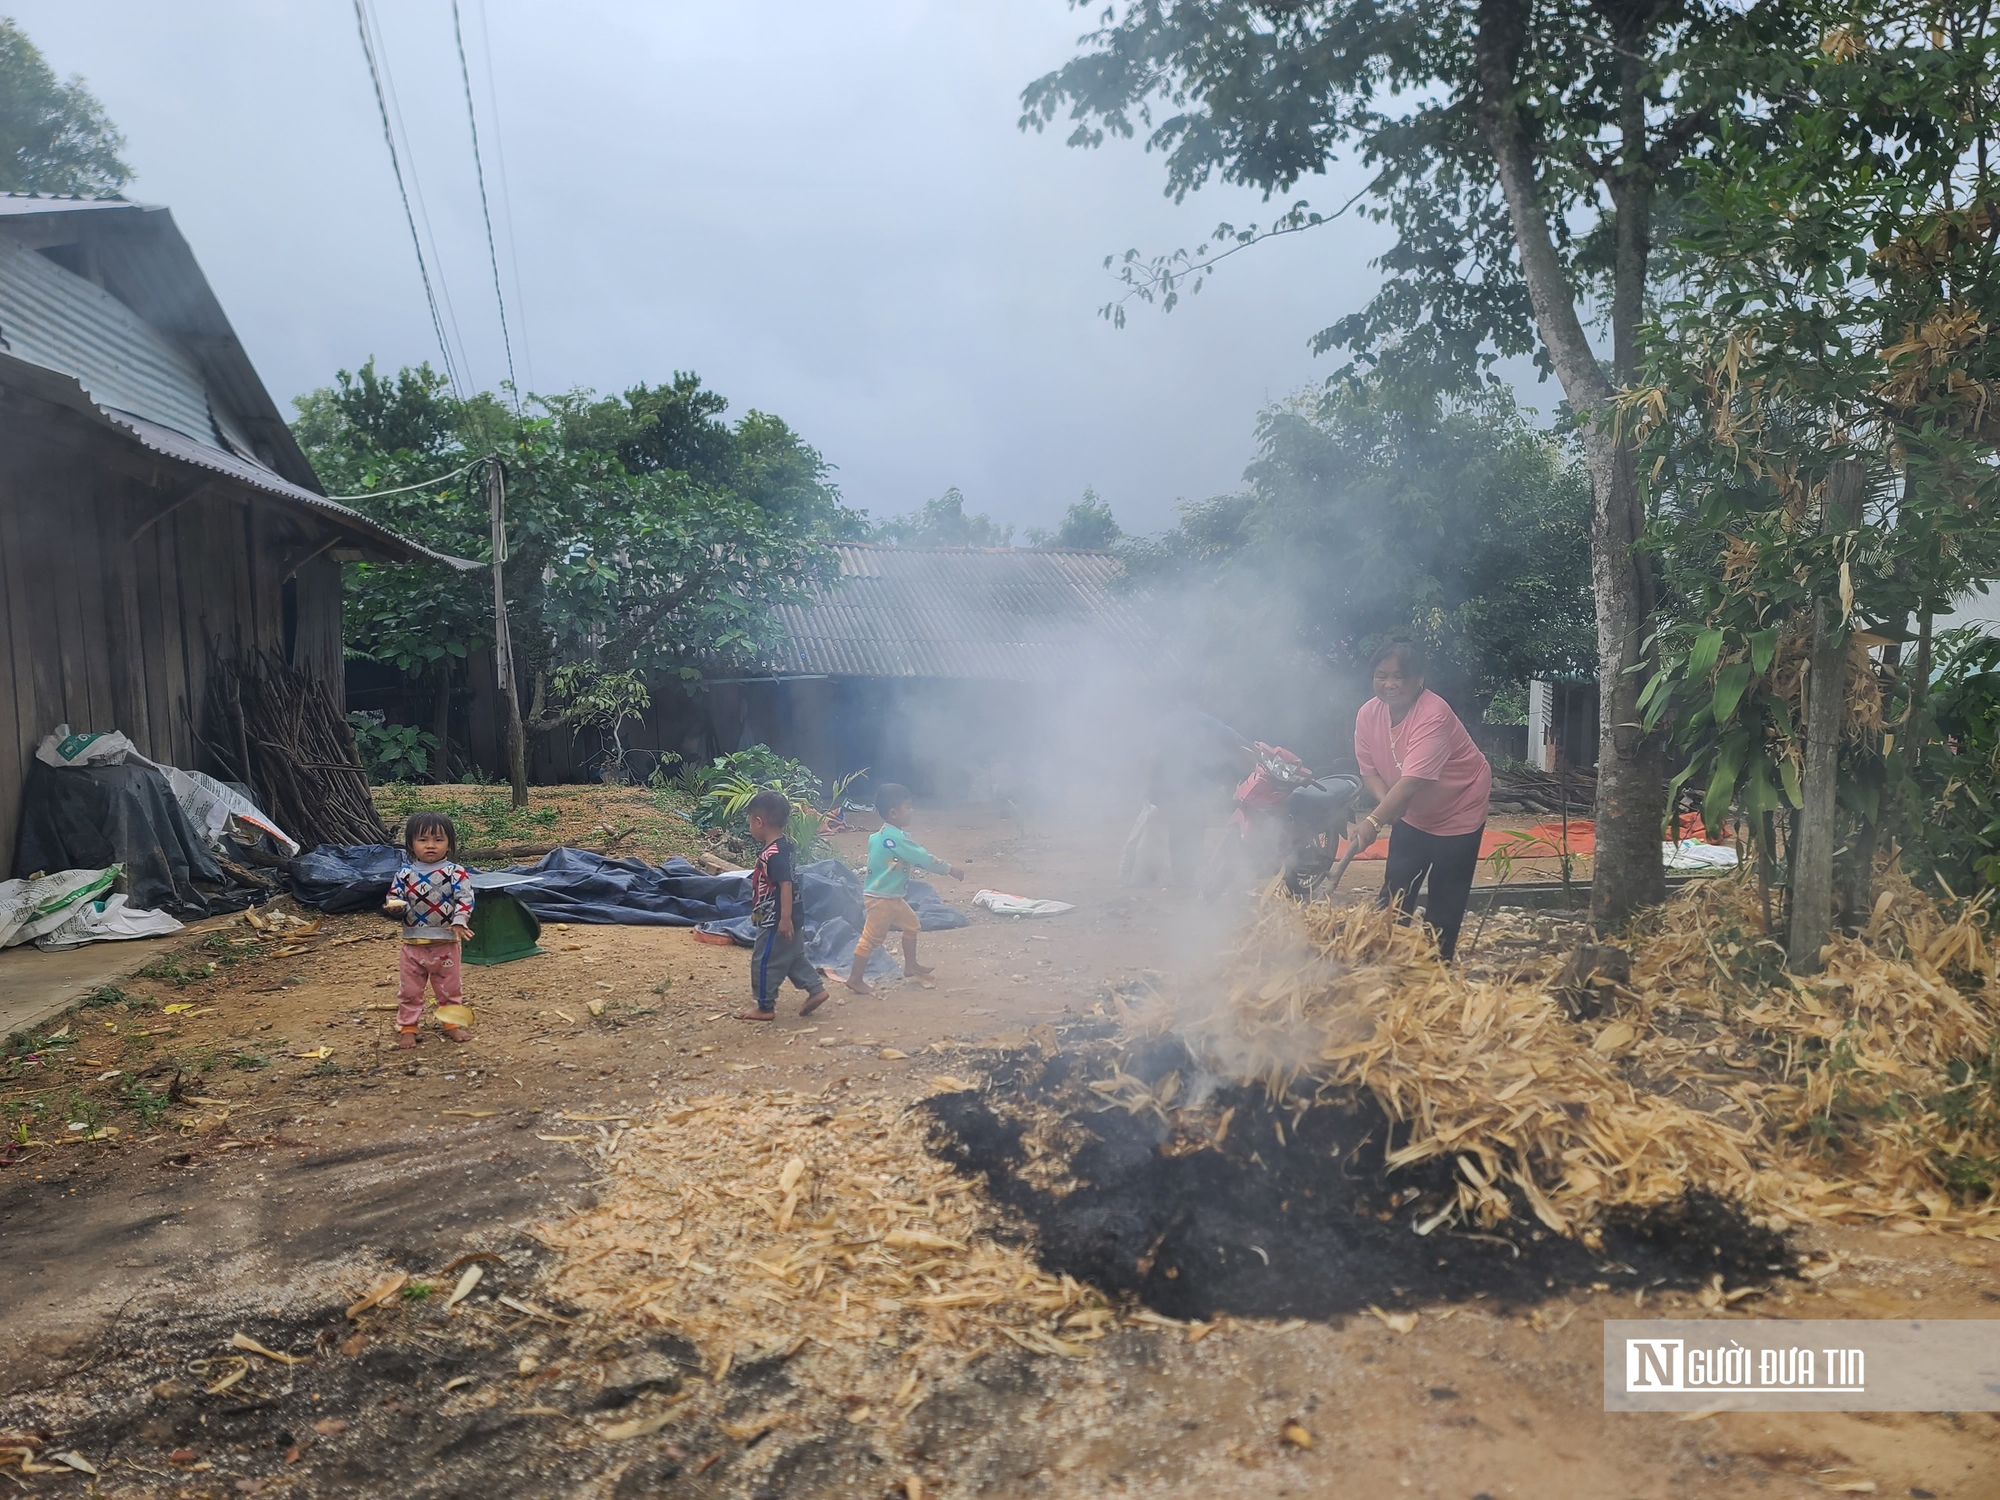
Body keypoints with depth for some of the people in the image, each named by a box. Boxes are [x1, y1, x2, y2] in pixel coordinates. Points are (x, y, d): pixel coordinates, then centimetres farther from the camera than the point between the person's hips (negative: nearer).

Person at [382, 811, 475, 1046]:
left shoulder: (455, 872, -7)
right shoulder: (405, 874, -1)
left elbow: (465, 899, -14)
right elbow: (394, 897, 4)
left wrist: (459, 922, -29)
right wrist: (394, 906, -19)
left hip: (445, 943, -1)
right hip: (413, 943, 1)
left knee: (450, 988, 13)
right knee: (409, 990, 10)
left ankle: (451, 1024, 29)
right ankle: (406, 1028, 23)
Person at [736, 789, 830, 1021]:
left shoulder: (774, 854, -24)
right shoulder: (785, 847, 6)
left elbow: (786, 886, -27)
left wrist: (785, 918, -25)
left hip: (776, 921, -10)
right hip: (786, 918, 10)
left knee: (763, 961, 3)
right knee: (794, 957, 20)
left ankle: (765, 1006, 12)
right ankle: (816, 989, 22)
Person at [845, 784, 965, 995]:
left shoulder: (881, 835, 10)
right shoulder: (896, 838, -22)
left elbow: (914, 858, 18)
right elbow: (922, 857, -19)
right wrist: (950, 869, -11)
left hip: (892, 897, 11)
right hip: (880, 899, -11)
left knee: (911, 923, 22)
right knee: (871, 938, -4)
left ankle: (910, 965, 33)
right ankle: (855, 979, 3)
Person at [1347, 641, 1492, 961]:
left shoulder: (1433, 715, -33)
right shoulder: (1368, 714, -13)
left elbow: (1413, 780, -42)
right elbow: (1369, 770, -7)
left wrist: (1373, 822, -51)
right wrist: (1386, 804, -28)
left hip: (1457, 814, -6)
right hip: (1410, 814, 6)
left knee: (1444, 904, 0)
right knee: (1394, 893, 8)